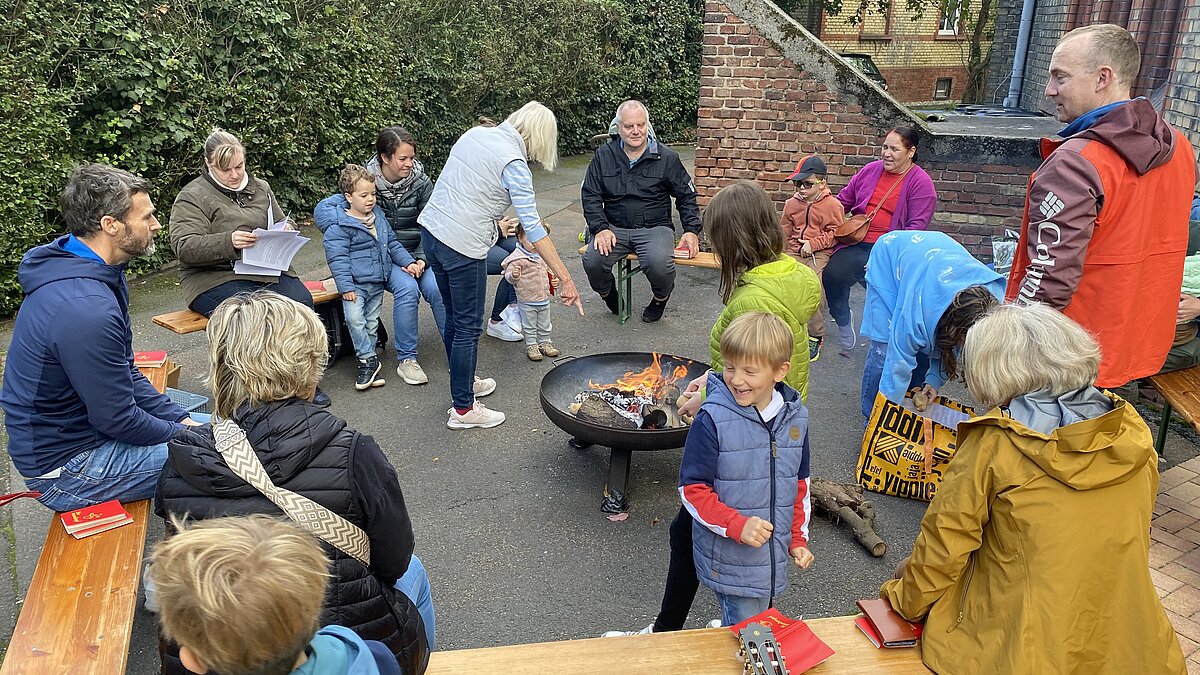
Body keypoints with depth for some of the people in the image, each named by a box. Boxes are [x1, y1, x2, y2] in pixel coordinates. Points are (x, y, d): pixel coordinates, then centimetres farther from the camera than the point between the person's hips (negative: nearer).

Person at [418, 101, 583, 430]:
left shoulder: (475, 133, 9)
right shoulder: (514, 164, -14)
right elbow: (533, 229, -19)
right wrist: (565, 279, -18)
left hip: (431, 229, 8)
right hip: (462, 246, -8)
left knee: (454, 316, 23)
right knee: (468, 327, 4)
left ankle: (464, 381, 40)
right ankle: (463, 409, 13)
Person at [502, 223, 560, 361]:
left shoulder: (542, 255, 6)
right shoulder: (517, 258, -17)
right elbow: (509, 274, -18)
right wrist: (513, 276, -39)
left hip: (544, 299, 6)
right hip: (527, 301, -6)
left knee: (544, 325, 17)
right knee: (529, 326, 6)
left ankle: (544, 343, 33)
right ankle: (531, 346, 19)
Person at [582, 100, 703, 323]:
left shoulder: (666, 158, 4)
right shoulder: (603, 155, 7)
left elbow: (686, 196, 11)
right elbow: (591, 195, 6)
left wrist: (691, 230, -2)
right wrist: (600, 228, -10)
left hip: (655, 227, -1)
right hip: (614, 228, 2)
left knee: (659, 264, -33)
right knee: (592, 261, -27)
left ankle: (660, 299, 6)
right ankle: (609, 296, 10)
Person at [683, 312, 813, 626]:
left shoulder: (795, 417, 1)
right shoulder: (712, 420, -16)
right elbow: (692, 489, -14)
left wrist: (798, 539, 10)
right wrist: (737, 526, -23)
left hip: (774, 559, 5)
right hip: (729, 560, -5)